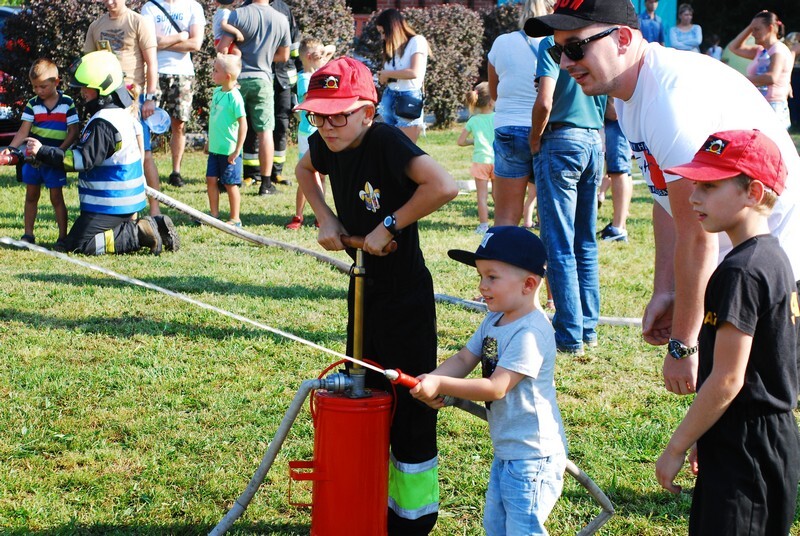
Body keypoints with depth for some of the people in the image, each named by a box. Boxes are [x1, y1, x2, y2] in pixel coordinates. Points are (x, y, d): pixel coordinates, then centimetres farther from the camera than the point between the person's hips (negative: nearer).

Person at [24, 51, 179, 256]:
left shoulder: (102, 123, -20)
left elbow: (83, 159, -23)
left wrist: (43, 152, -21)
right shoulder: (123, 112, 11)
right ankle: (154, 225, 6)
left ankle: (139, 235, -14)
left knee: (77, 244, -9)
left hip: (109, 205, -10)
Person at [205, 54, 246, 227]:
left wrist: (237, 150, -19)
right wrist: (210, 141, 22)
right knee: (211, 180, 10)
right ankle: (214, 215, 22)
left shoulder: (234, 97, -18)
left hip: (229, 150, -8)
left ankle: (235, 219, 13)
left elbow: (243, 124, -19)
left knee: (230, 184, 2)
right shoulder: (217, 91, 6)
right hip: (215, 148, 8)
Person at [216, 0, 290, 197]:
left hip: (237, 78, -1)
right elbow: (284, 56, 11)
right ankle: (266, 183, 6)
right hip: (262, 79, 1)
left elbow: (221, 48, -11)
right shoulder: (281, 20, -1)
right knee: (265, 131, 6)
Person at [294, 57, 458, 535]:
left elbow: (444, 186, -38)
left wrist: (390, 225, -28)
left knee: (409, 399, 1)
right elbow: (305, 169, 22)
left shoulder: (386, 142, -25)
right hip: (364, 288, 8)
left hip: (405, 292, -8)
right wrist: (326, 217, 6)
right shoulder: (327, 145, -3)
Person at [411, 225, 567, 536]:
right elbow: (464, 359, 6)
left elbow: (496, 388, -28)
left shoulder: (530, 333, -25)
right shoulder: (494, 321, 6)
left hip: (532, 455, -10)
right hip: (505, 450, 10)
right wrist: (431, 382, -13)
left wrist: (441, 385, -29)